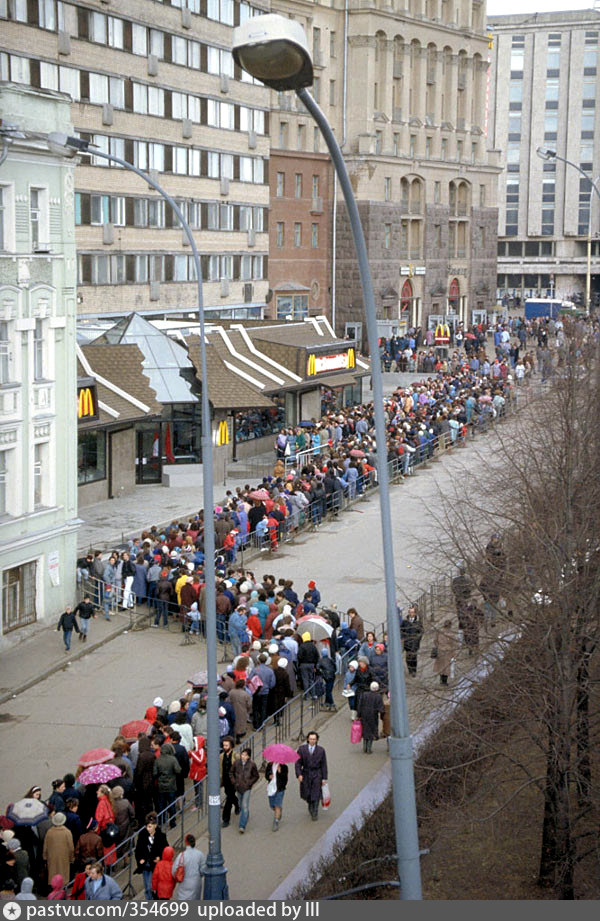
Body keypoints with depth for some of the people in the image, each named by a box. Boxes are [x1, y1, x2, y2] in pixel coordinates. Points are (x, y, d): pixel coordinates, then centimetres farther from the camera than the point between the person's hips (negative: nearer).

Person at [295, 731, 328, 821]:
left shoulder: (321, 750, -3)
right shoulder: (302, 749, -3)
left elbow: (324, 765, -1)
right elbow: (298, 763, -2)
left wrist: (324, 778, -3)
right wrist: (299, 774, -13)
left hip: (317, 775, -1)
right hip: (306, 774, 1)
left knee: (316, 795, -6)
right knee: (307, 794, 9)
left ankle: (315, 813, 3)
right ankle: (310, 805, 41)